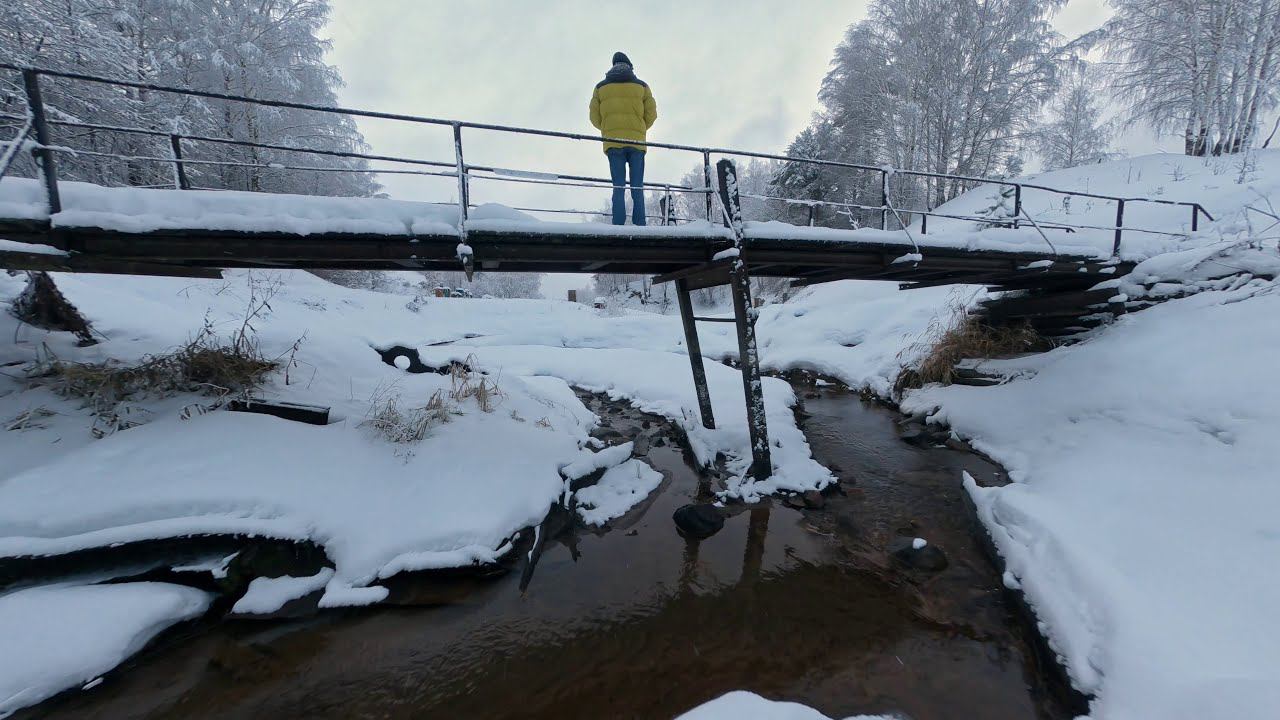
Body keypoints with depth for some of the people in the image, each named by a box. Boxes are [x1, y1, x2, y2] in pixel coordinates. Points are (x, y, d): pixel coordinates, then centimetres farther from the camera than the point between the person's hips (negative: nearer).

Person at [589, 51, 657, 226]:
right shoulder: (642, 86, 11)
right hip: (637, 142, 0)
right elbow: (651, 113, 9)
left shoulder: (601, 87, 12)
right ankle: (639, 226, -8)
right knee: (637, 188, 0)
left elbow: (594, 117, 10)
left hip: (613, 143, 1)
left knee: (618, 187, 0)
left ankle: (618, 227, -10)